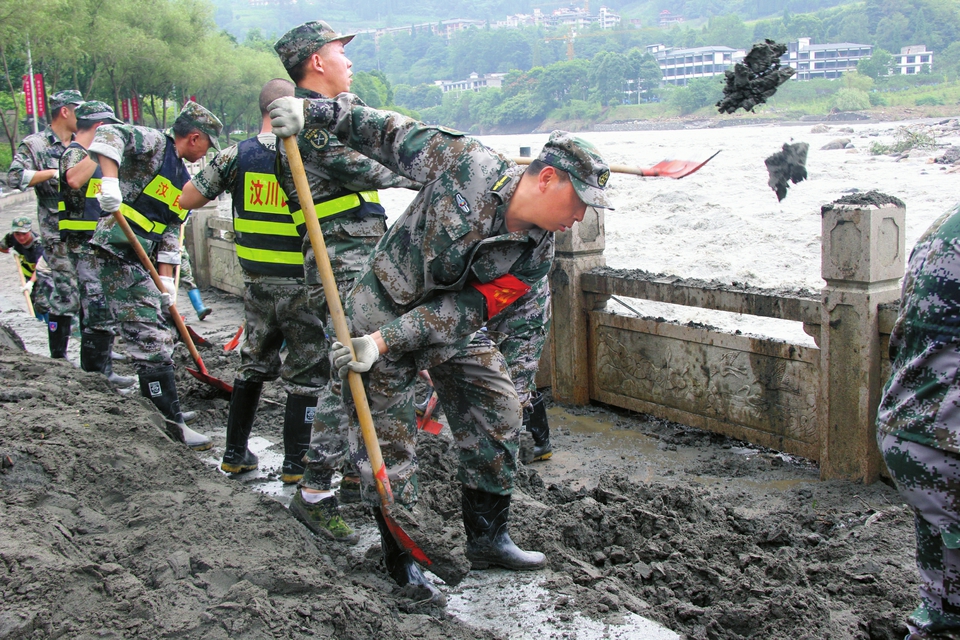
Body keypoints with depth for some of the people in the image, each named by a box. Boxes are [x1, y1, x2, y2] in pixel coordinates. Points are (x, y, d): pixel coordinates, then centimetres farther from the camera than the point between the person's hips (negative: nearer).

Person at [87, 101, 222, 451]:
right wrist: (109, 181, -37)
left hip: (142, 262, 10)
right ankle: (173, 422, -8)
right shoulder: (154, 143, -5)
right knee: (151, 341, -10)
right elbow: (109, 134, -23)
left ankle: (163, 407, 30)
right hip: (119, 255, -10)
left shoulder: (183, 181, 19)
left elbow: (171, 234, 14)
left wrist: (166, 280, 4)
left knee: (159, 336, 18)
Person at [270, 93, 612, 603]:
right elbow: (393, 134, -13)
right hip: (383, 307, -4)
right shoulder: (465, 163, -26)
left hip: (452, 325, 5)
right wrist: (316, 112, -21)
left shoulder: (536, 255, -16)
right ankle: (401, 559, 16)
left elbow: (466, 311, -20)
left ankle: (487, 539, 23)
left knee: (496, 416, 5)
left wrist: (384, 342, -28)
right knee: (387, 439, -1)